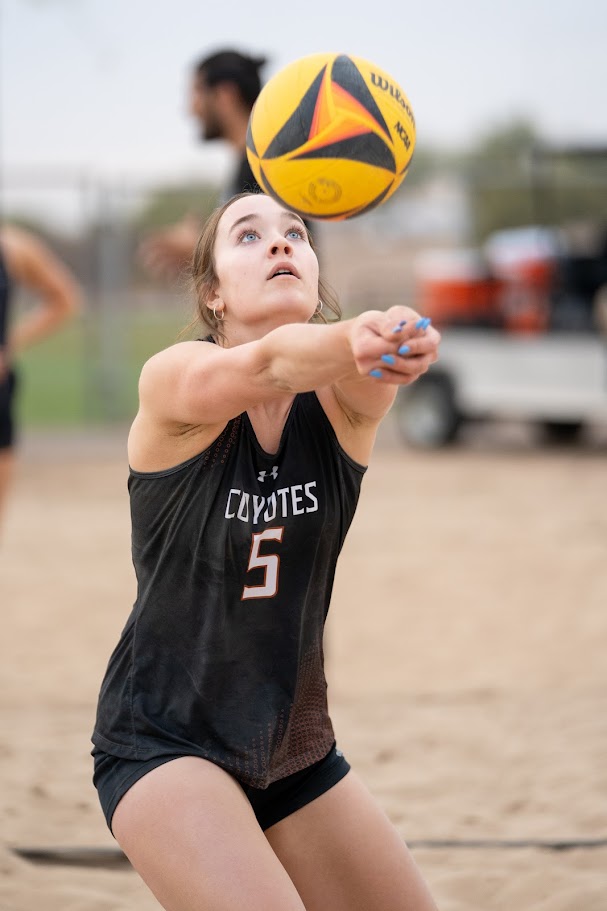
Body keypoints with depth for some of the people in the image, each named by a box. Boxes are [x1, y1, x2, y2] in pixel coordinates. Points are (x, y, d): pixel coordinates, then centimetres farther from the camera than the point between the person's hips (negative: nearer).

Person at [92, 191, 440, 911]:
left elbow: (363, 376, -31)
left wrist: (398, 342, -56)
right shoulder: (175, 381, -14)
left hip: (295, 748, 5)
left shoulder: (341, 397, -7)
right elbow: (267, 363, -37)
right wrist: (353, 337, -59)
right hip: (162, 739, -5)